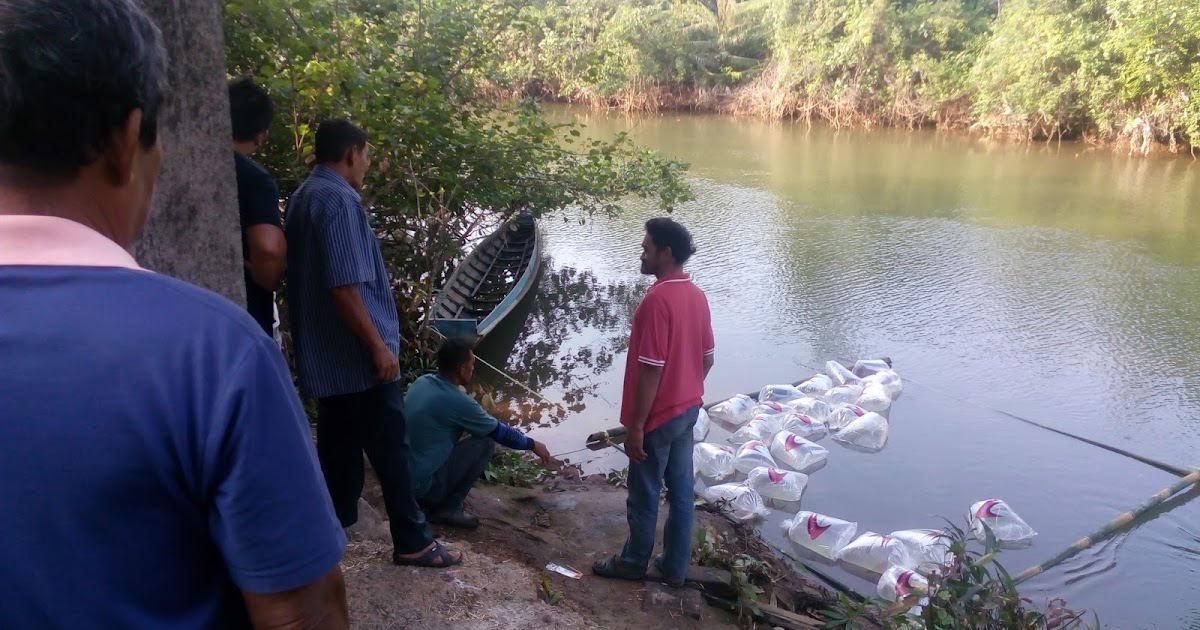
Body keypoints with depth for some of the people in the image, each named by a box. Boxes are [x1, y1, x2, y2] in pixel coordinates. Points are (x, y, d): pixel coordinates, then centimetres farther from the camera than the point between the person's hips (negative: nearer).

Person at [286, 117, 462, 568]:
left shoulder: (305, 197, 13)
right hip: (356, 354, -10)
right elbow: (344, 286, -25)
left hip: (326, 354, 10)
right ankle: (413, 542, 13)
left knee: (339, 446, 18)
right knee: (389, 446, 1)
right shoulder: (339, 200, -18)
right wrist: (379, 346, -20)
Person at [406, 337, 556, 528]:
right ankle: (448, 508, 0)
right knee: (486, 442, -4)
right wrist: (532, 444, 13)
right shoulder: (456, 401, -19)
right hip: (421, 486, -8)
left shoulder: (421, 382, 4)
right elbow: (498, 431, -4)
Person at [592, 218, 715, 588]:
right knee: (681, 490, 15)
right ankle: (675, 567, 28)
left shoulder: (657, 300, -23)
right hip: (688, 409, 8)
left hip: (658, 416, -8)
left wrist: (635, 426, -19)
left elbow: (651, 370, -24)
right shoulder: (697, 295, 4)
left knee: (644, 495, 10)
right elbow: (707, 359, 11)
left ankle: (634, 563, 28)